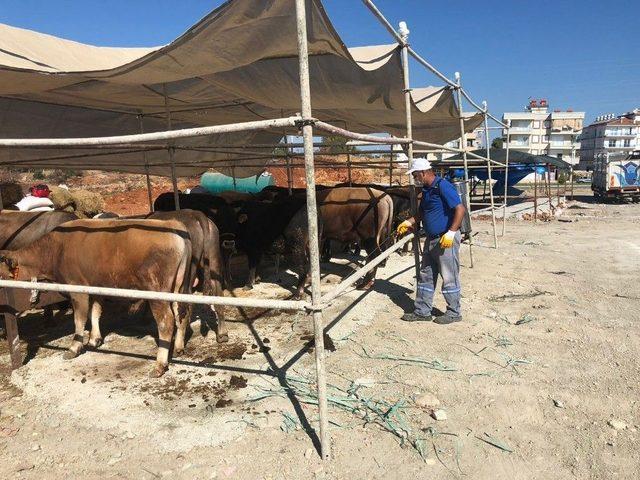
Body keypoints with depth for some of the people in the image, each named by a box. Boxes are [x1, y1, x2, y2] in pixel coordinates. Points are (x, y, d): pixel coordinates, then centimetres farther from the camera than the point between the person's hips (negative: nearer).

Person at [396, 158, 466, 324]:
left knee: (449, 277, 2)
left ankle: (454, 312, 17)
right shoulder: (426, 190, 12)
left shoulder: (443, 186, -16)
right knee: (425, 276, 12)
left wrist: (451, 233, -26)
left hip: (446, 240, -9)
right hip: (431, 239, 10)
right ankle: (422, 312, 21)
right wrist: (409, 222, 13)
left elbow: (460, 209, -23)